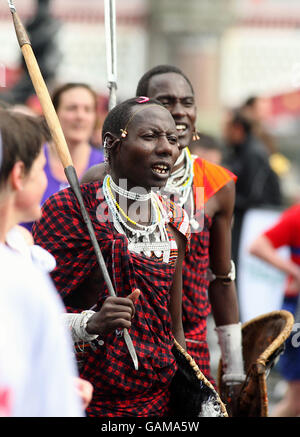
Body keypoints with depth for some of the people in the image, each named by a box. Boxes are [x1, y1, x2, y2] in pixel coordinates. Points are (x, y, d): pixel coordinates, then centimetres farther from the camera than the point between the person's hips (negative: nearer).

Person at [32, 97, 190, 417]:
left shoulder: (173, 222, 7)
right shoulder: (68, 209, -11)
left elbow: (174, 326, 13)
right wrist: (89, 324, -27)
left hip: (156, 398, 5)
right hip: (87, 399, -5)